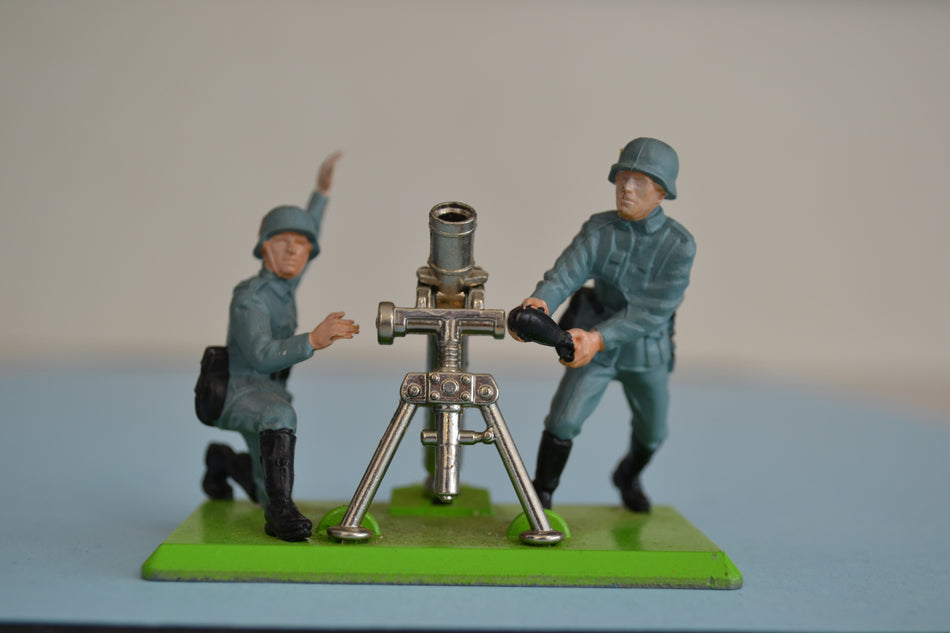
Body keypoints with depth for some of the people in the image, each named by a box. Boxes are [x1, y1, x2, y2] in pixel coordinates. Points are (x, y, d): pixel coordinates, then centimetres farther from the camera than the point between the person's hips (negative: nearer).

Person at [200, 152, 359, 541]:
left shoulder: (281, 283, 4)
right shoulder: (249, 298, -21)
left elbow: (305, 249, 26)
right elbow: (262, 357, -35)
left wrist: (321, 192, 25)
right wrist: (314, 340, -50)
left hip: (268, 393, 8)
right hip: (240, 394, -8)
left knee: (269, 495, 18)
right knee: (281, 416, -41)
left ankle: (222, 461, 43)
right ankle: (280, 510, -41)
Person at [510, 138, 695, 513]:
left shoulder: (680, 246, -23)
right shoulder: (598, 230, -18)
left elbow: (653, 312, -32)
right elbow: (563, 277, -31)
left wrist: (598, 339, -46)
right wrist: (538, 304, -55)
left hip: (646, 352, 1)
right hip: (592, 344, -1)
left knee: (651, 432, 20)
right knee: (563, 420, -20)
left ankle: (628, 476, 54)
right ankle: (540, 502, -2)